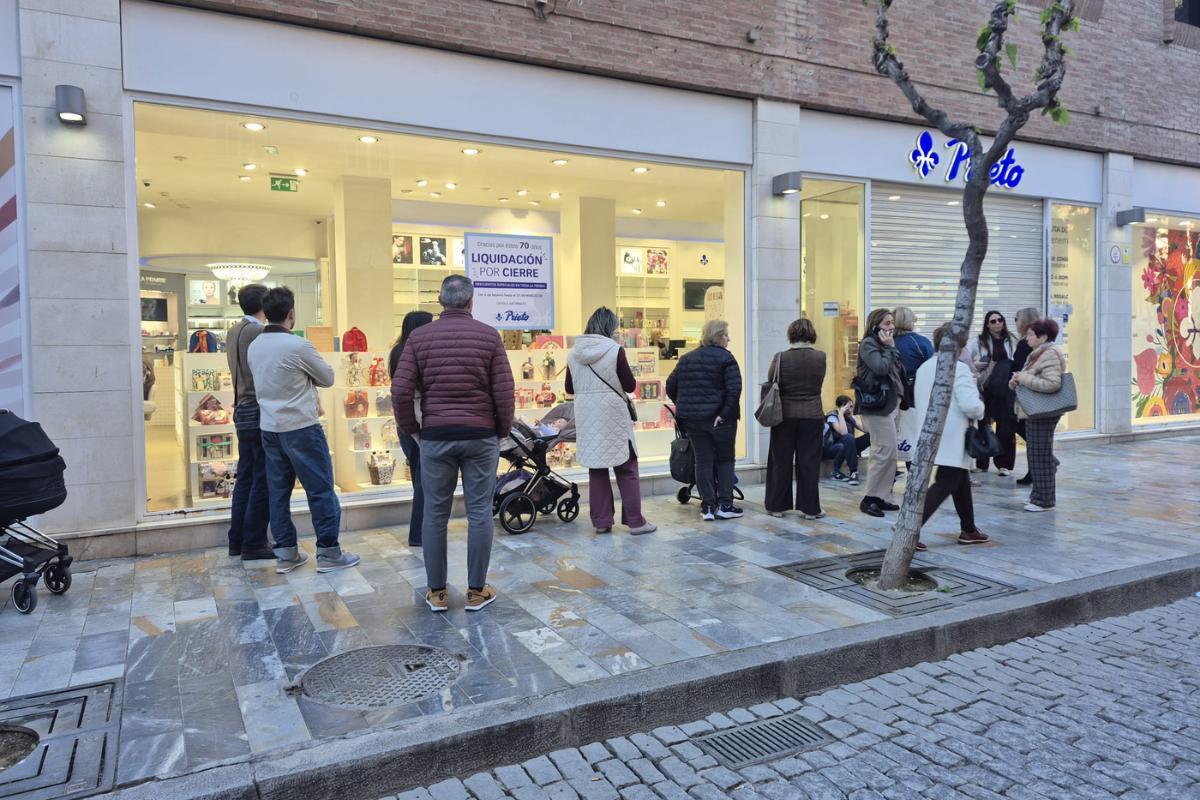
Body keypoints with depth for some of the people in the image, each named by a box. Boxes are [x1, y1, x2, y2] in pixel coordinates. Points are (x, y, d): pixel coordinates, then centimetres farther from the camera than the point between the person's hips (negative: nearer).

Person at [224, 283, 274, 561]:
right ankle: (253, 544, 2)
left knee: (246, 478, 14)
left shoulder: (234, 331, 13)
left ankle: (237, 541, 20)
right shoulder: (258, 332, -16)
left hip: (243, 413, 9)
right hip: (261, 414, -9)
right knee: (262, 481, -3)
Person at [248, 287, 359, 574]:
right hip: (301, 428, -7)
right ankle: (328, 553, 6)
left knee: (278, 491, 11)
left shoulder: (254, 346, 6)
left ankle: (286, 553, 17)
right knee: (321, 490, 2)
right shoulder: (298, 345, -16)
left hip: (269, 428, 7)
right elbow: (328, 378, -5)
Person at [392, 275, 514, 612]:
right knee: (479, 513, 6)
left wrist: (410, 428, 10)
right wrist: (502, 431, 9)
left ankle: (436, 592, 17)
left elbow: (401, 391, -5)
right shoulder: (489, 335, -2)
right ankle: (476, 591, 14)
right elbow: (504, 392, -5)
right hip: (480, 436, -1)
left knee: (435, 514, 9)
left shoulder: (419, 336, 1)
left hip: (435, 436, 1)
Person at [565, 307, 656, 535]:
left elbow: (570, 389, 10)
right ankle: (635, 521, 8)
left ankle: (601, 521, 13)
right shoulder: (615, 350, -10)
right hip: (612, 416, -4)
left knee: (596, 469, 11)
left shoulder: (574, 353, 3)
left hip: (587, 418, 4)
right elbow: (630, 385, -6)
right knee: (626, 468, 6)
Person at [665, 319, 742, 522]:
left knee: (703, 461, 9)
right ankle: (724, 505, 10)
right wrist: (724, 413, -15)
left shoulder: (686, 359, 10)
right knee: (725, 460, 10)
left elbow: (671, 385, 10)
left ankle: (707, 507, 9)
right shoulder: (725, 358, -8)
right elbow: (734, 388, -19)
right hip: (719, 419, -4)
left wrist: (684, 406, 15)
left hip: (692, 419, 4)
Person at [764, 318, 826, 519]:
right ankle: (810, 508, 11)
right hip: (812, 415, 1)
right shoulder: (820, 357, -6)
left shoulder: (781, 358, -11)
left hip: (785, 414, 0)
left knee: (781, 461, 10)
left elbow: (771, 382, 1)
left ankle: (776, 505, 16)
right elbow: (819, 383, 7)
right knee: (809, 462, 7)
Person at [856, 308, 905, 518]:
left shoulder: (883, 344, 19)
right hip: (877, 405, -10)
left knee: (888, 453, 9)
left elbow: (897, 371, 19)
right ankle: (869, 499, -4)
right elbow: (881, 367, -22)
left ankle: (881, 497, 14)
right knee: (885, 452, -11)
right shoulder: (868, 344, -8)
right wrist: (889, 348, -11)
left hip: (889, 403, 10)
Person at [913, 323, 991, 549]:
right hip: (951, 439, -9)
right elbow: (971, 405, -21)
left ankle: (968, 530, 31)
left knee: (961, 481, 21)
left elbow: (918, 402, 17)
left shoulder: (923, 368, 11)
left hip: (931, 435, 9)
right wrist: (981, 411, -1)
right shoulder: (958, 368, -14)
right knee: (944, 485, -5)